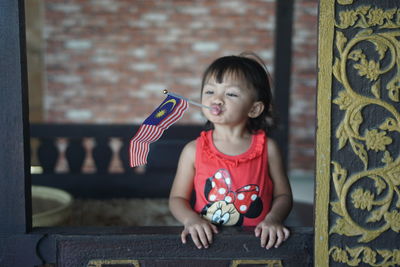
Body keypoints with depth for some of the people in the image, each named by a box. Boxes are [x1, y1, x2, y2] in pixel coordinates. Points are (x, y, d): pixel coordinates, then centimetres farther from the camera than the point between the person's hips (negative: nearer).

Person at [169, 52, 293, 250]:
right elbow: (177, 198, 10)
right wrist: (191, 219, -10)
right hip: (208, 241, 0)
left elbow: (283, 195, 11)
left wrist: (274, 218, -9)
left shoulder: (267, 148, 3)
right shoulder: (193, 150, 3)